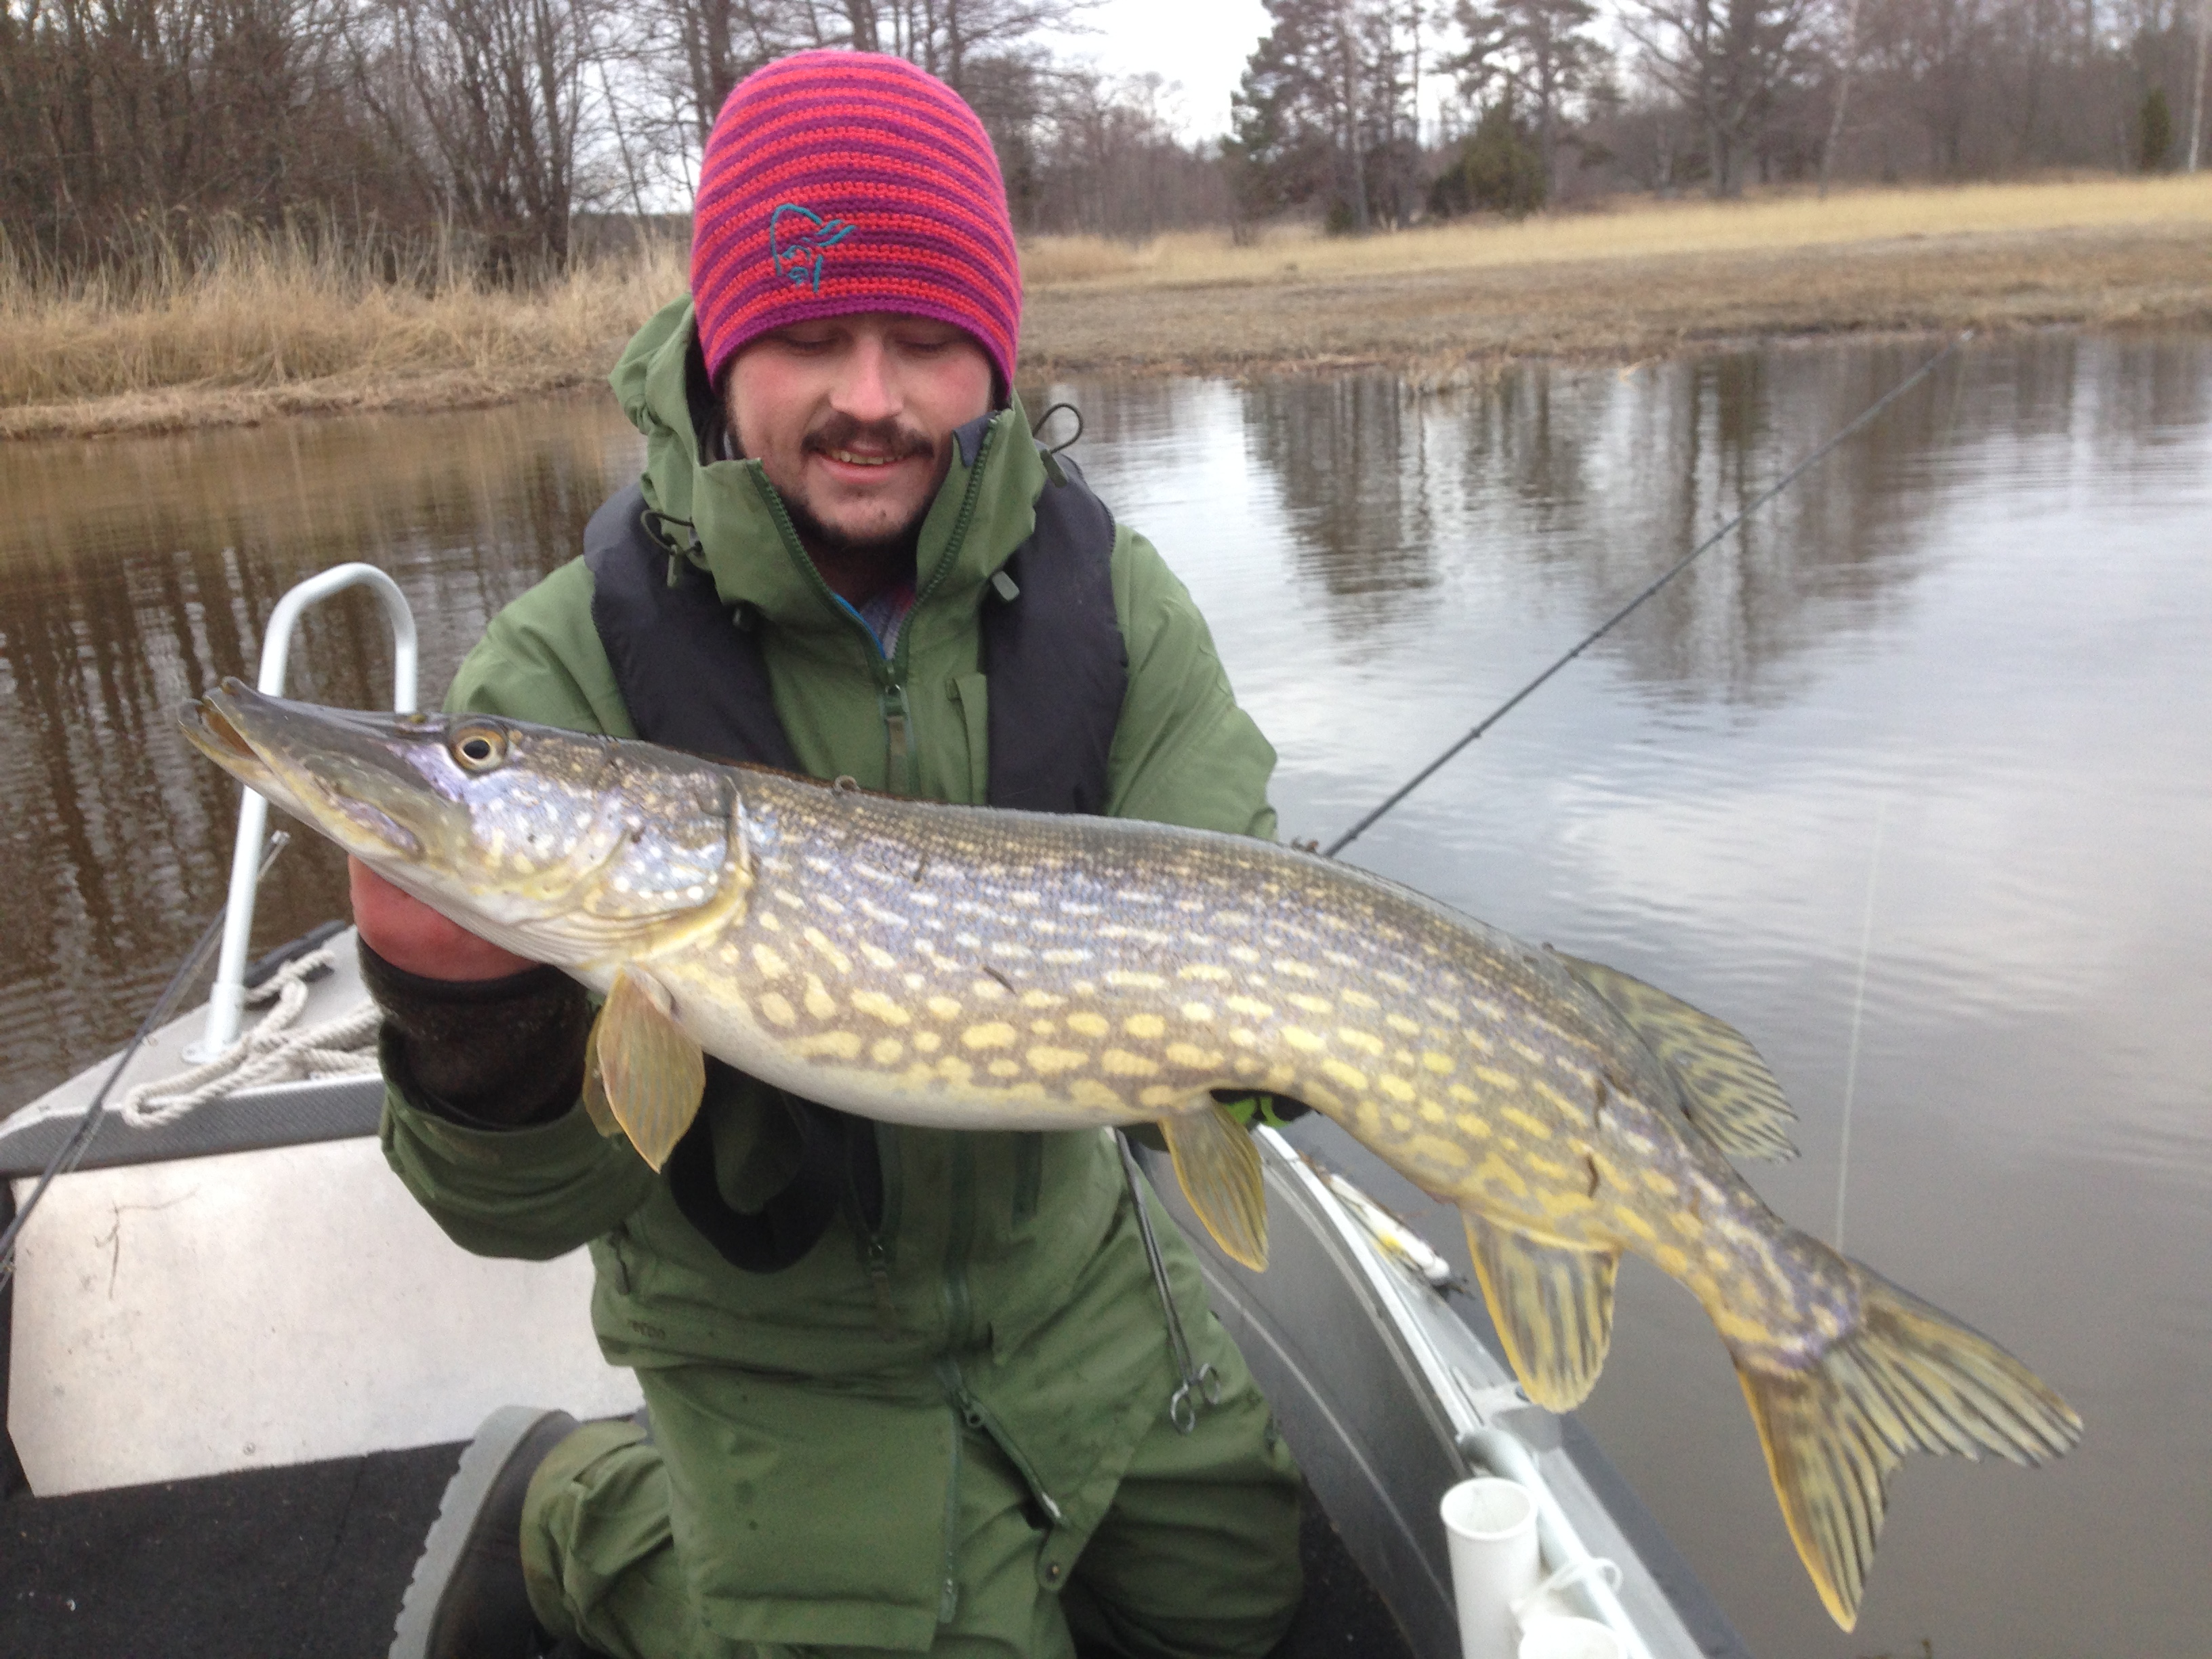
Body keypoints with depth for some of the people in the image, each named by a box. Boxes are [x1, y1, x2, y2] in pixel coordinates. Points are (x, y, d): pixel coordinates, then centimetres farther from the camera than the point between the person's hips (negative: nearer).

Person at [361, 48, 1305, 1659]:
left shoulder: (1106, 594, -14)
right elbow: (539, 1202, -23)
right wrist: (465, 1001, -44)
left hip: (1064, 1265, 5)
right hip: (777, 1329, -4)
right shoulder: (568, 669, -23)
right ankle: (570, 1512, 23)